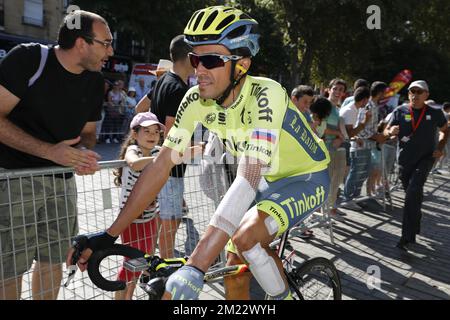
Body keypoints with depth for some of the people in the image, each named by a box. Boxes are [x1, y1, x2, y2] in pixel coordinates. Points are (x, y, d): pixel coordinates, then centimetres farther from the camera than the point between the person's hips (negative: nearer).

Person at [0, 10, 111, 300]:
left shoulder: (95, 81, 3)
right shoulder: (27, 58, -13)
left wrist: (83, 153, -9)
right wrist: (50, 151, -22)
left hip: (61, 180, 5)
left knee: (53, 261, 13)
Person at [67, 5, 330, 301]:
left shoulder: (266, 95, -33)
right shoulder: (196, 100, -16)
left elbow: (248, 177, -43)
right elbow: (161, 165, -15)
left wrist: (195, 268, -48)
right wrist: (109, 235, -17)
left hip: (307, 178, -5)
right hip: (269, 180, 5)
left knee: (245, 237, -29)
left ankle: (284, 295, 0)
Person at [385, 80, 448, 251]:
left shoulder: (435, 113, -1)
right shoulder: (400, 111, 0)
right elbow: (386, 131, 1)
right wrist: (391, 131, -23)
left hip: (425, 158, -2)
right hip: (405, 160, 3)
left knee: (413, 194, -19)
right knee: (413, 196, 17)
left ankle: (407, 237, -15)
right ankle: (415, 227, 41)